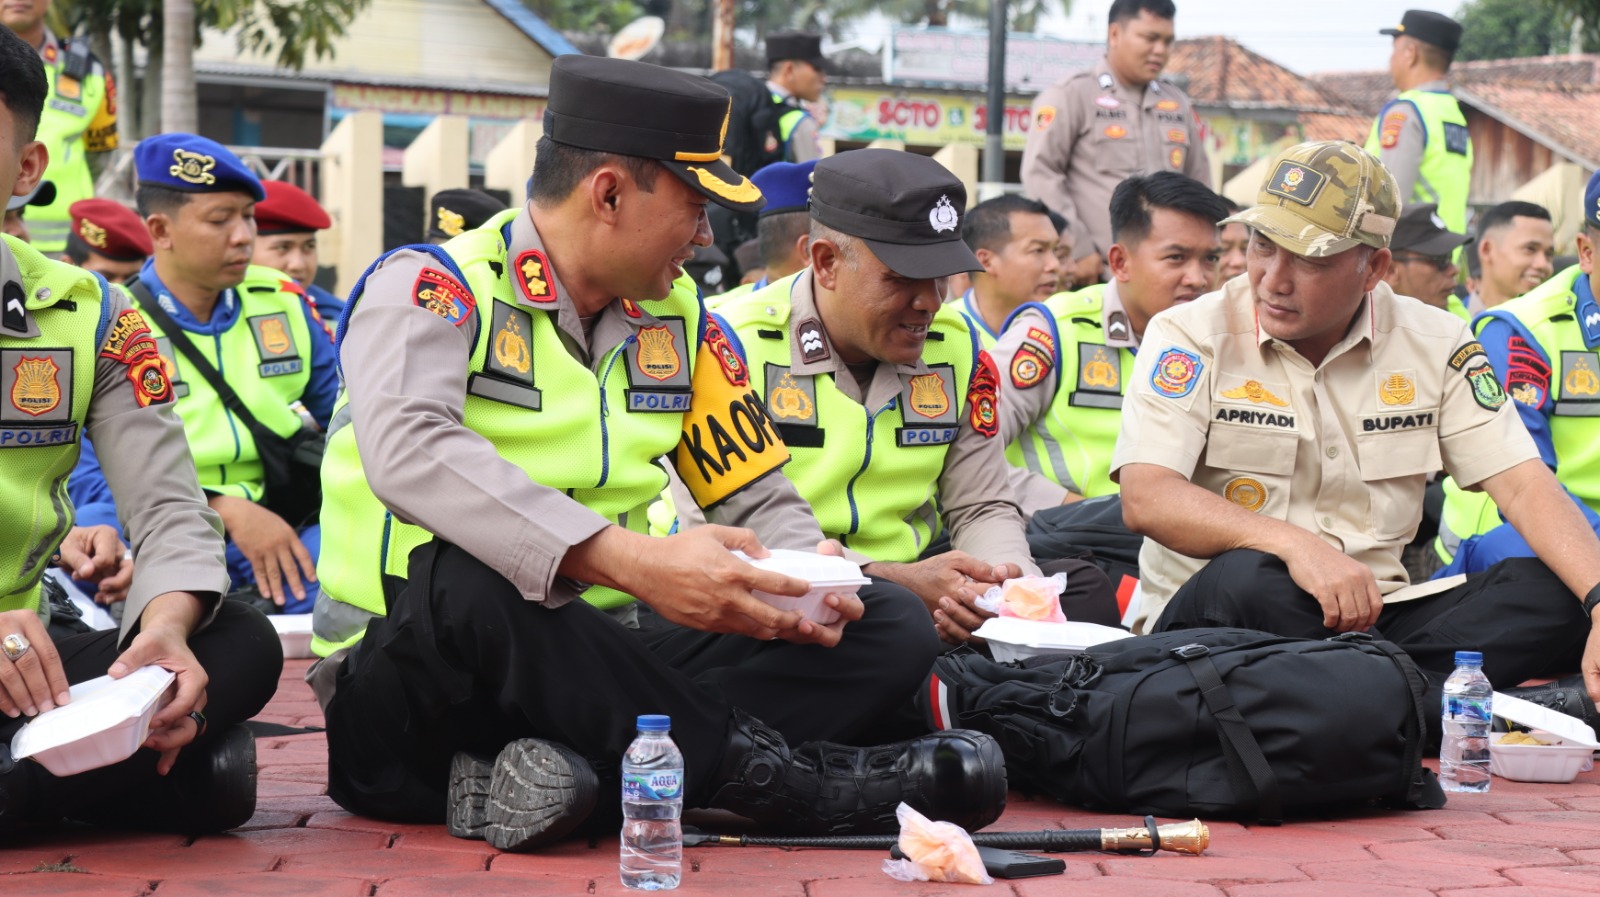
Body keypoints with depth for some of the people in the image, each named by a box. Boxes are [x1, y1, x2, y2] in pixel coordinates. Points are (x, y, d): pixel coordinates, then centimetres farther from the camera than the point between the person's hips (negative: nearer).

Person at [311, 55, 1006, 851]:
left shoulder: (678, 320, 10)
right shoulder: (433, 286, -10)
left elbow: (760, 502, 14)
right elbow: (408, 452, -30)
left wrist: (805, 574, -12)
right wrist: (635, 562, -39)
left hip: (594, 676, 6)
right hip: (404, 690, -6)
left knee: (892, 629, -8)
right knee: (467, 581, -40)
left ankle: (572, 771, -29)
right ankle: (776, 776, -27)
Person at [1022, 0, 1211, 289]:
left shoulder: (1178, 104, 19)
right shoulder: (1072, 96, 2)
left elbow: (1199, 182, 24)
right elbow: (1041, 173, -5)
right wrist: (1078, 251, -10)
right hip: (1099, 273, -5)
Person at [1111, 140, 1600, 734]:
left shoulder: (1436, 344, 6)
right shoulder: (1192, 337, -4)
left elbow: (1525, 487, -1)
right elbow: (1144, 499, -17)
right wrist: (1293, 544, -32)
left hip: (1374, 618, 4)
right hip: (1209, 620, -4)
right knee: (1247, 580, -39)